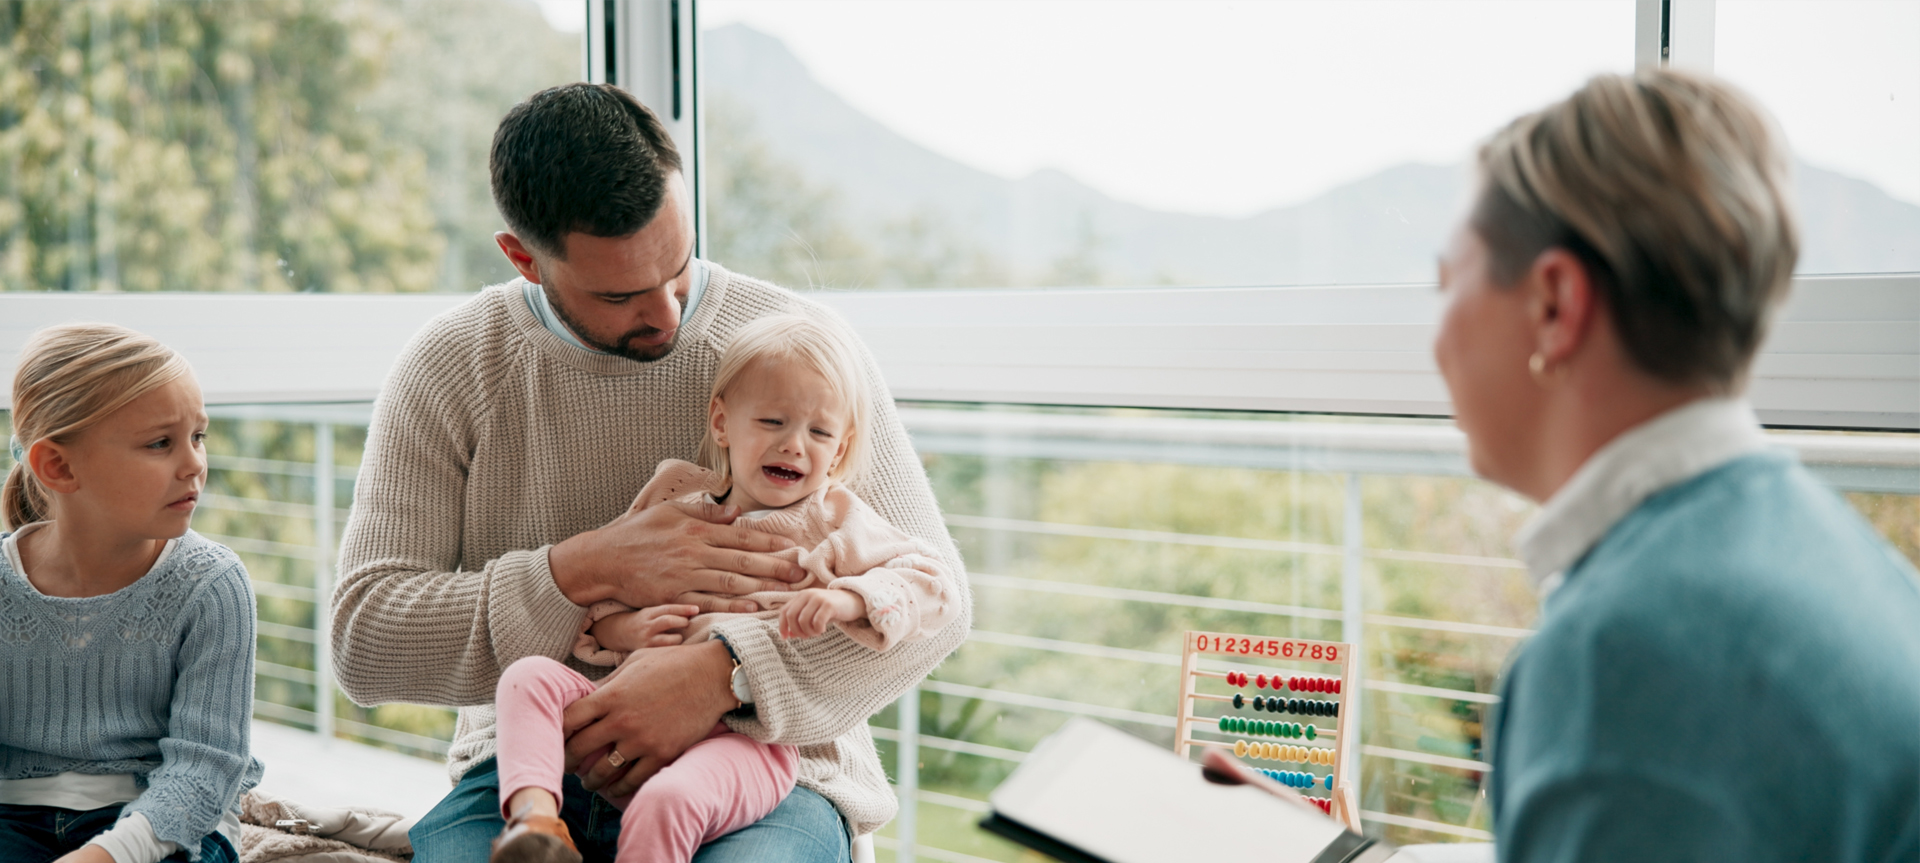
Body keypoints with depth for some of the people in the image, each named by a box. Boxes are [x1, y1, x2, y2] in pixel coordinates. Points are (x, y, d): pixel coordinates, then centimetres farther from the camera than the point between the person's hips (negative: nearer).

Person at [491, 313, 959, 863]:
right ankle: (534, 814, -36)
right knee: (530, 678, -17)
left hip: (745, 740, -5)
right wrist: (622, 628, -1)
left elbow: (933, 587, 2)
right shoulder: (675, 497, 18)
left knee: (665, 802, -35)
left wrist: (849, 599, -15)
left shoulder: (835, 524, 10)